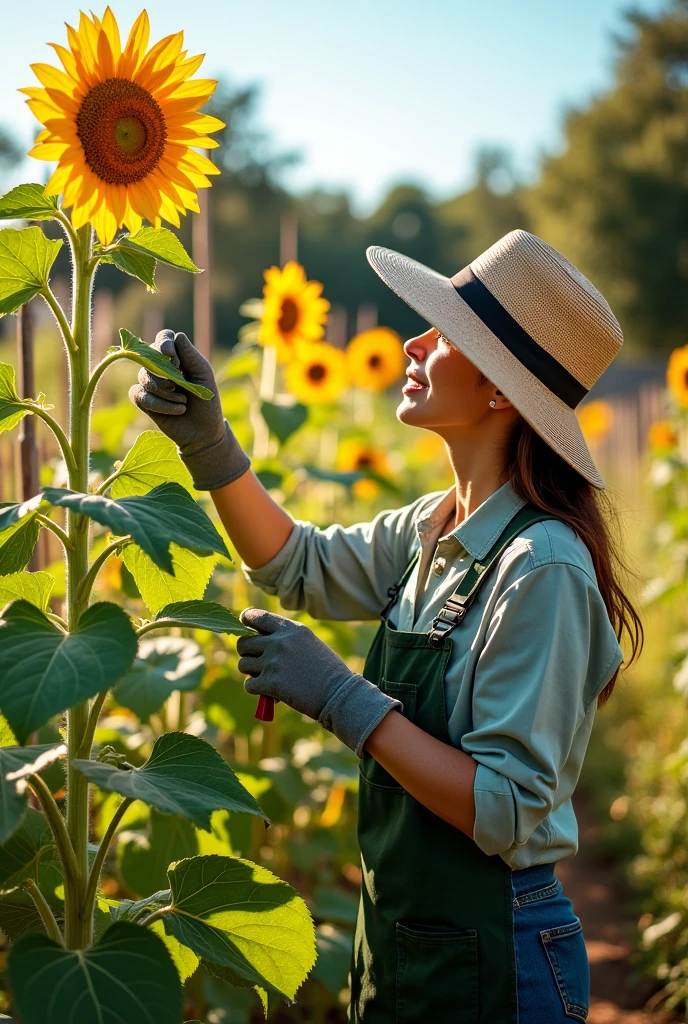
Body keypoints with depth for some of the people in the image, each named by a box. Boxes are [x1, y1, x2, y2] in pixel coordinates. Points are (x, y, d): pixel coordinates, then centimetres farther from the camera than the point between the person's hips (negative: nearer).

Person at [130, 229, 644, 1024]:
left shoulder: (542, 569, -24)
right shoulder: (437, 529, 0)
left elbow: (507, 811, -26)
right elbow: (302, 567, 15)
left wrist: (342, 697, -24)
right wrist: (209, 443, 1)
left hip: (491, 960, -7)